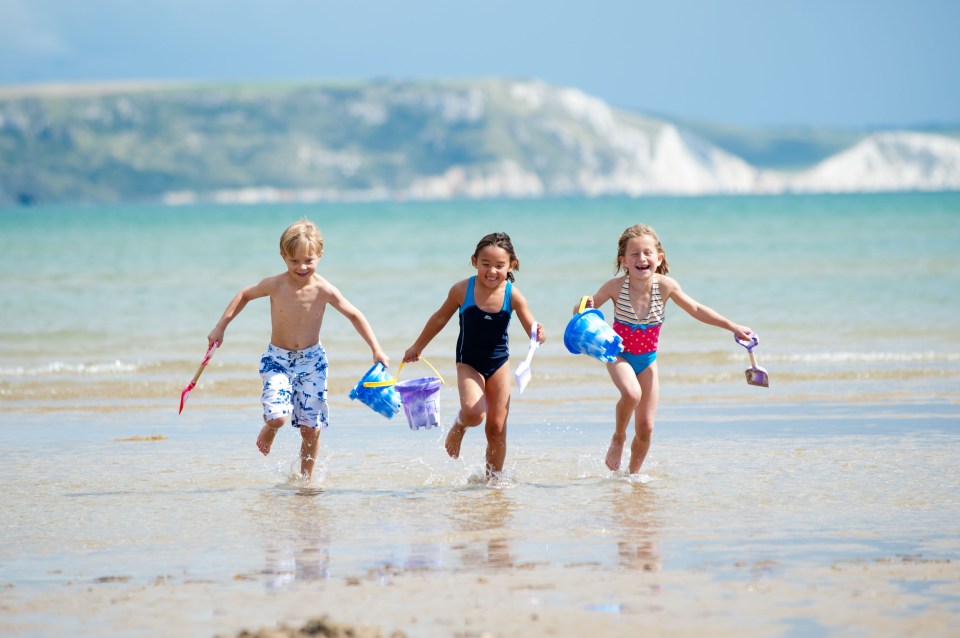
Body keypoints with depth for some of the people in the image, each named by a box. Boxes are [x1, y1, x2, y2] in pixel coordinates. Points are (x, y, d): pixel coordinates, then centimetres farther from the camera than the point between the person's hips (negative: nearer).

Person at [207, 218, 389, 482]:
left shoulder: (324, 290, -15)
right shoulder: (275, 285, -15)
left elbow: (354, 315, -4)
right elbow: (244, 296, 3)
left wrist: (376, 350, -8)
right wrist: (220, 327, 2)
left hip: (311, 361, 1)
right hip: (277, 360, -1)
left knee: (311, 427, 2)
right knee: (277, 416, -20)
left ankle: (305, 478, 22)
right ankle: (268, 430, 18)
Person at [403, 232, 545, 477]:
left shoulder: (513, 295, -14)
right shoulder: (462, 290, -15)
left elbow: (532, 329, -13)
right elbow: (440, 318, 2)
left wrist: (539, 334, -38)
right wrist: (417, 347, 12)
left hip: (499, 363, 2)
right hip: (469, 362, -2)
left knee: (497, 427, 3)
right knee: (474, 413, -25)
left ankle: (493, 477, 19)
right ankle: (458, 426, 12)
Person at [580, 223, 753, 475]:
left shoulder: (665, 286, -17)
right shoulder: (615, 287, -21)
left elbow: (696, 310, -4)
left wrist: (733, 327, -5)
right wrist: (584, 308, -36)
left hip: (647, 360, 2)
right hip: (619, 354, -2)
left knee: (646, 428, 1)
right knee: (632, 393, -34)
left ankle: (634, 473, 27)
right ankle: (618, 438, -5)